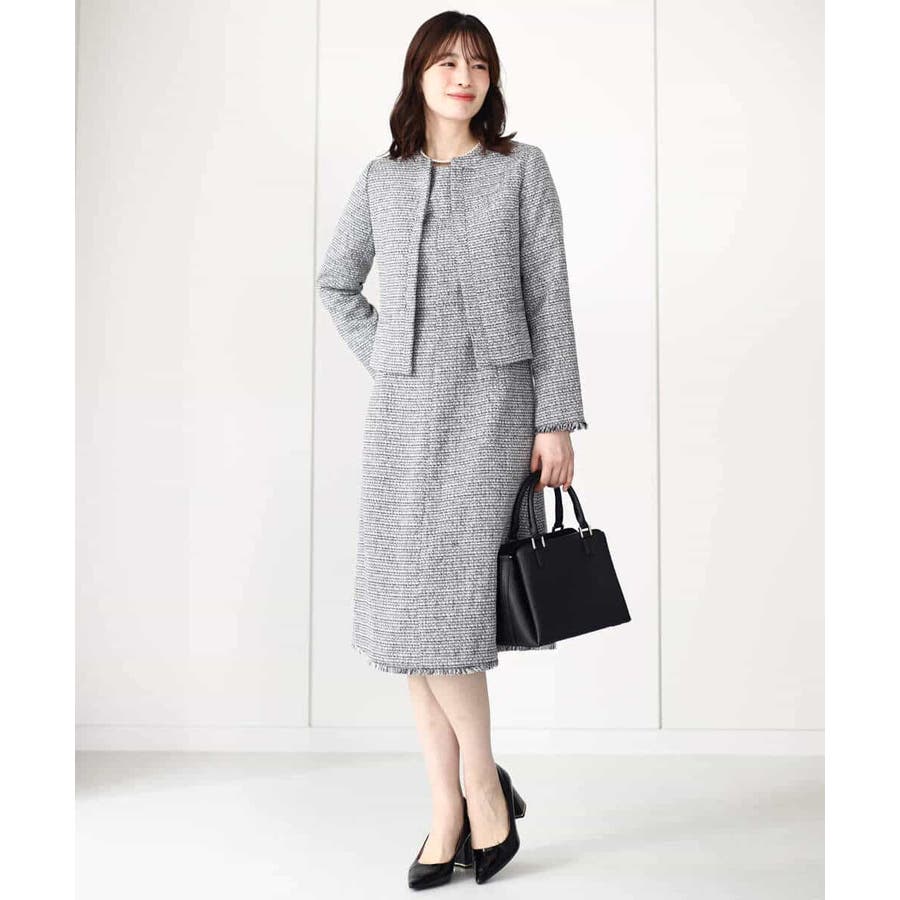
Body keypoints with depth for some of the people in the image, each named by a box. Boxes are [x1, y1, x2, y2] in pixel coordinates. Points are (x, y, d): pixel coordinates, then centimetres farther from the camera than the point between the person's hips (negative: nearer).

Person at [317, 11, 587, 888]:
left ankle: (482, 782, 10)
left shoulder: (522, 169, 5)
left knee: (446, 598, -13)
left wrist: (557, 422, -6)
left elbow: (548, 298, 0)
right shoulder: (381, 180, 12)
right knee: (408, 611, 1)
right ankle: (449, 808, 14)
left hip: (492, 404, -3)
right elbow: (335, 284, 23)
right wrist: (384, 356, 8)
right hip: (404, 410, 4)